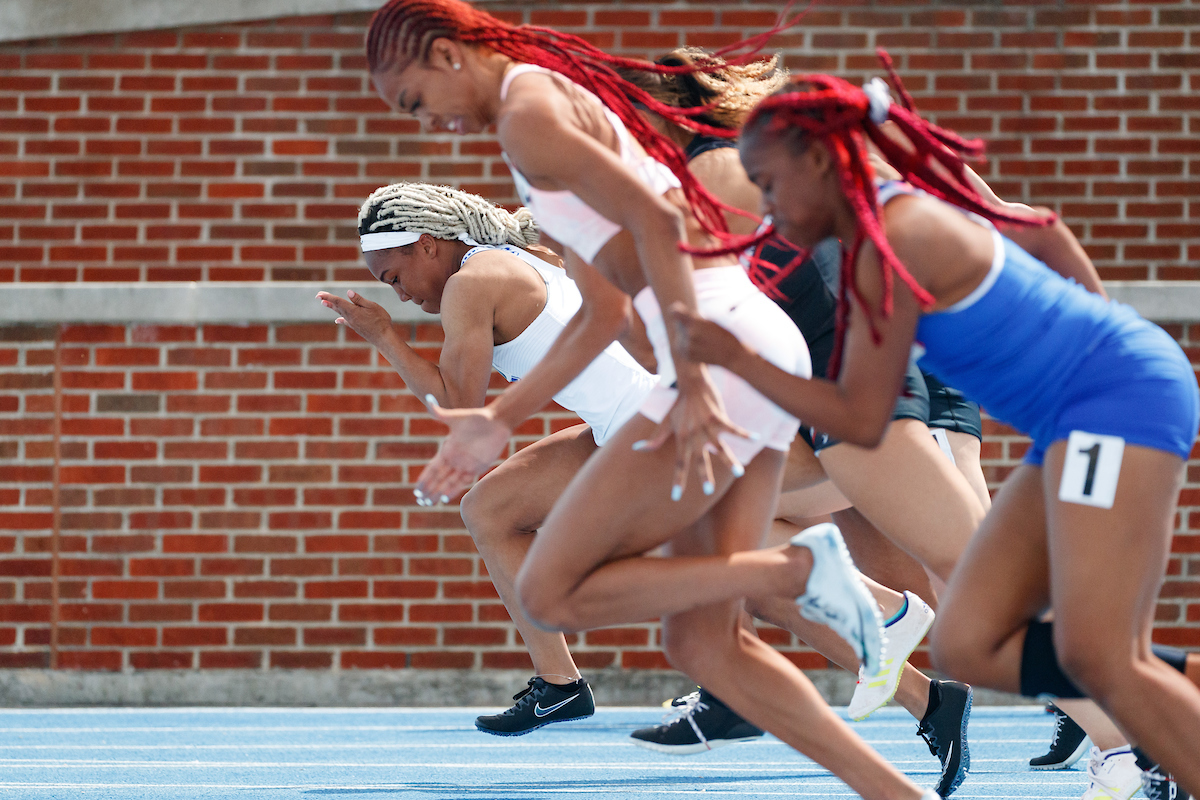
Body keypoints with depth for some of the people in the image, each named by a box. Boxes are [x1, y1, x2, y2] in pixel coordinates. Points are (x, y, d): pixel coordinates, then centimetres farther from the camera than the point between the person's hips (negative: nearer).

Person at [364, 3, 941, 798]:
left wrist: (692, 385, -24)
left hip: (723, 349, -10)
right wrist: (499, 421, 28)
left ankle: (800, 569, -9)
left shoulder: (528, 113, -6)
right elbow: (606, 311, 29)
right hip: (764, 345, 10)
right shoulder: (557, 98, 25)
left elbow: (656, 221, -19)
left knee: (550, 594, -4)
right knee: (701, 641, 9)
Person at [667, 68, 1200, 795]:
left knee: (1096, 659, -20)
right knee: (968, 646, 1)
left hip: (1120, 394, -10)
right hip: (1079, 419, 10)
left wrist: (732, 358, -4)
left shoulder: (890, 245, -14)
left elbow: (861, 421, -10)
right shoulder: (908, 214, 15)